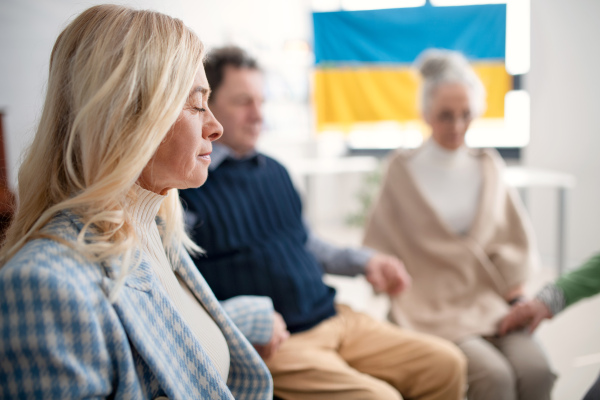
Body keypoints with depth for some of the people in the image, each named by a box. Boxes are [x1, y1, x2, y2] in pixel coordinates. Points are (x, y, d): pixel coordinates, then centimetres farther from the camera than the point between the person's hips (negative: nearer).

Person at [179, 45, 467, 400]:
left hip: (334, 319, 8)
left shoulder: (274, 171, 17)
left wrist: (365, 261, 13)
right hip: (270, 343, -7)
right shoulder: (183, 185, -9)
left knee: (446, 364, 1)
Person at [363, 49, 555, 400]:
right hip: (433, 310, -3)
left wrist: (508, 288, 5)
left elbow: (519, 241, 17)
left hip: (492, 305, 4)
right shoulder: (404, 170, 2)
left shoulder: (488, 167, 13)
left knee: (536, 371, -23)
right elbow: (380, 247, 5)